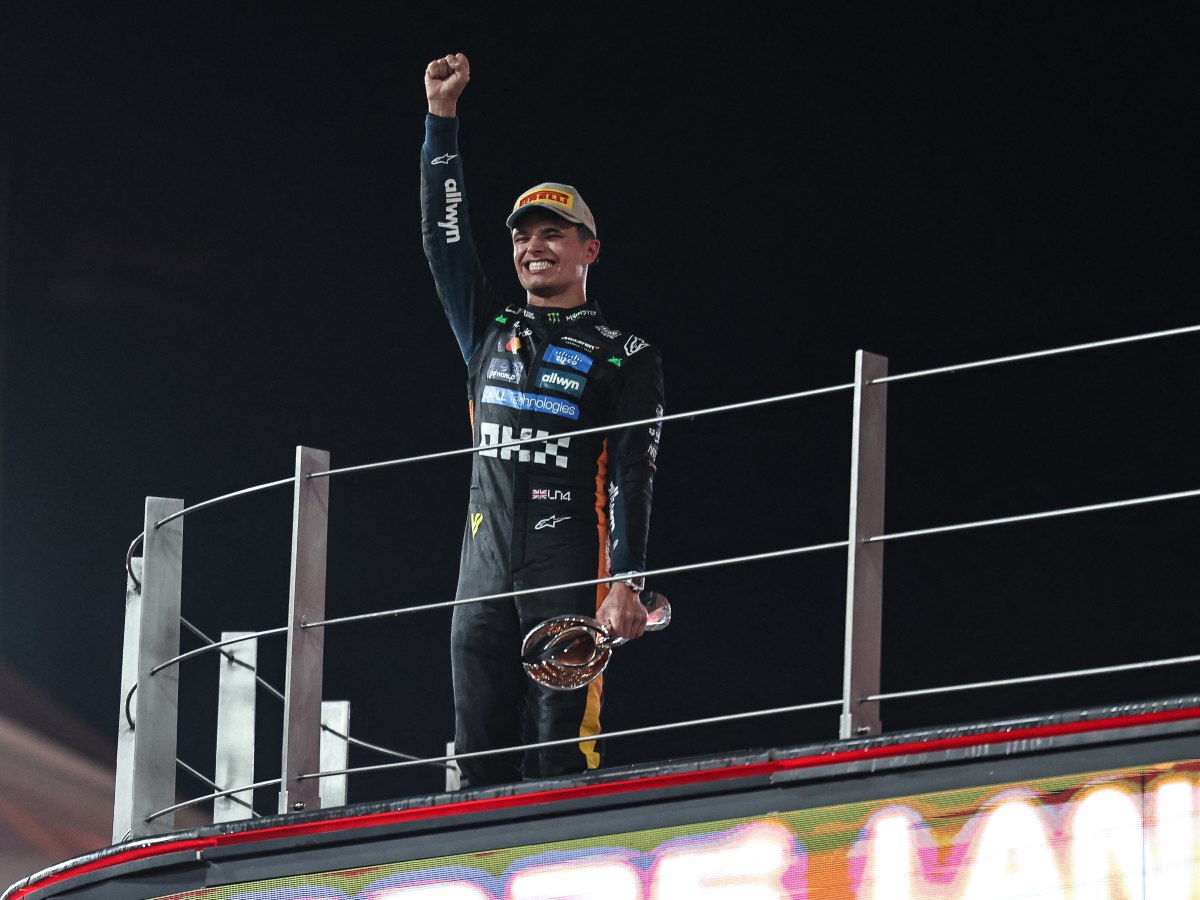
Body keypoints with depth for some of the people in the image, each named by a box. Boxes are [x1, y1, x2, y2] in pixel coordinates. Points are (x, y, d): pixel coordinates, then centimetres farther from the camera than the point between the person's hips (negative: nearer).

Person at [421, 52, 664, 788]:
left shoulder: (625, 358, 6)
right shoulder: (490, 333, 19)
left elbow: (632, 478, -2)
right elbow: (444, 236, 15)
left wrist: (626, 584, -13)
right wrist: (443, 116, 9)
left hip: (572, 567, -5)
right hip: (486, 563, 5)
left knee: (565, 751, -13)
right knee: (480, 759, -1)